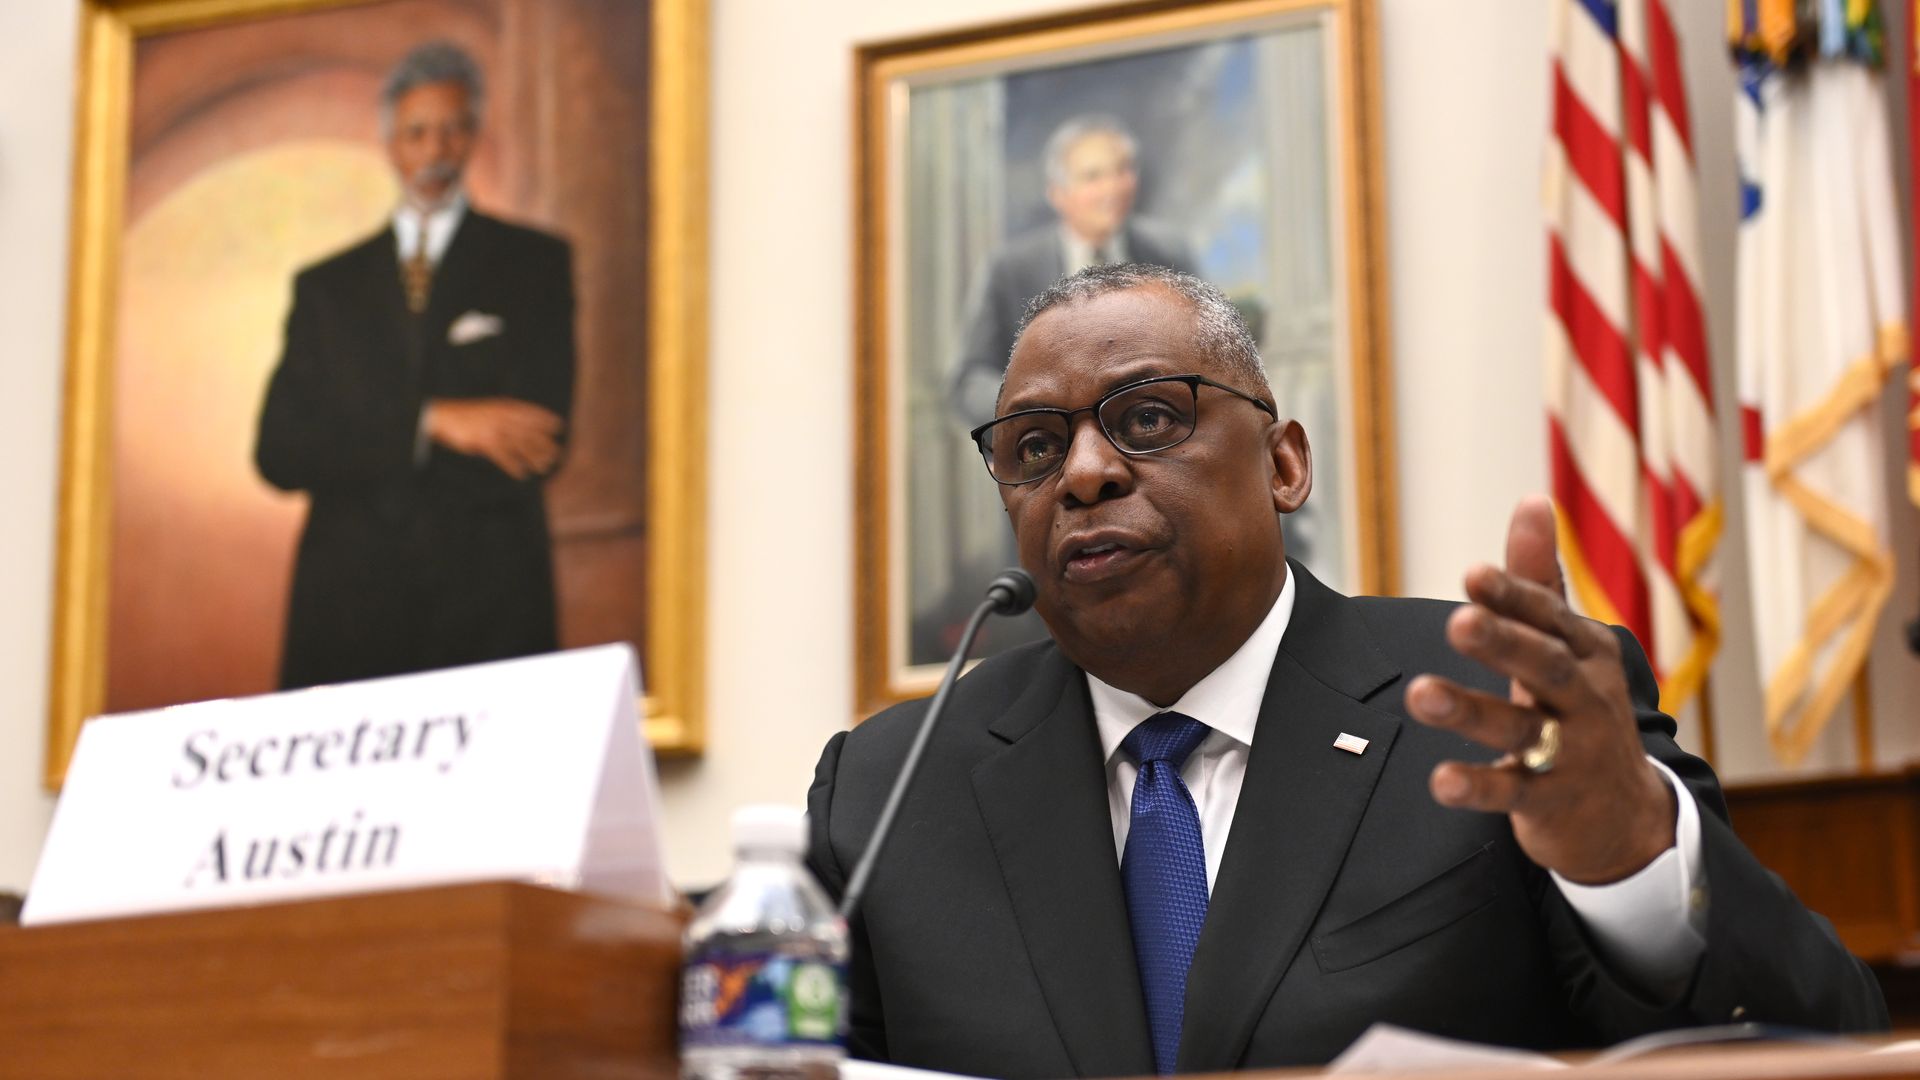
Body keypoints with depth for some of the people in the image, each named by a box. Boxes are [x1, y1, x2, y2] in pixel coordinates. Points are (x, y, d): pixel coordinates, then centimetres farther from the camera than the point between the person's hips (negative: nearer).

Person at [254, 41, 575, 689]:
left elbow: (536, 451, -2)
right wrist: (430, 423, -10)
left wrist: (357, 460, -1)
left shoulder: (534, 265, 10)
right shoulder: (326, 287, 17)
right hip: (346, 608, 2)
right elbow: (278, 452, 3)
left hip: (488, 610, -2)